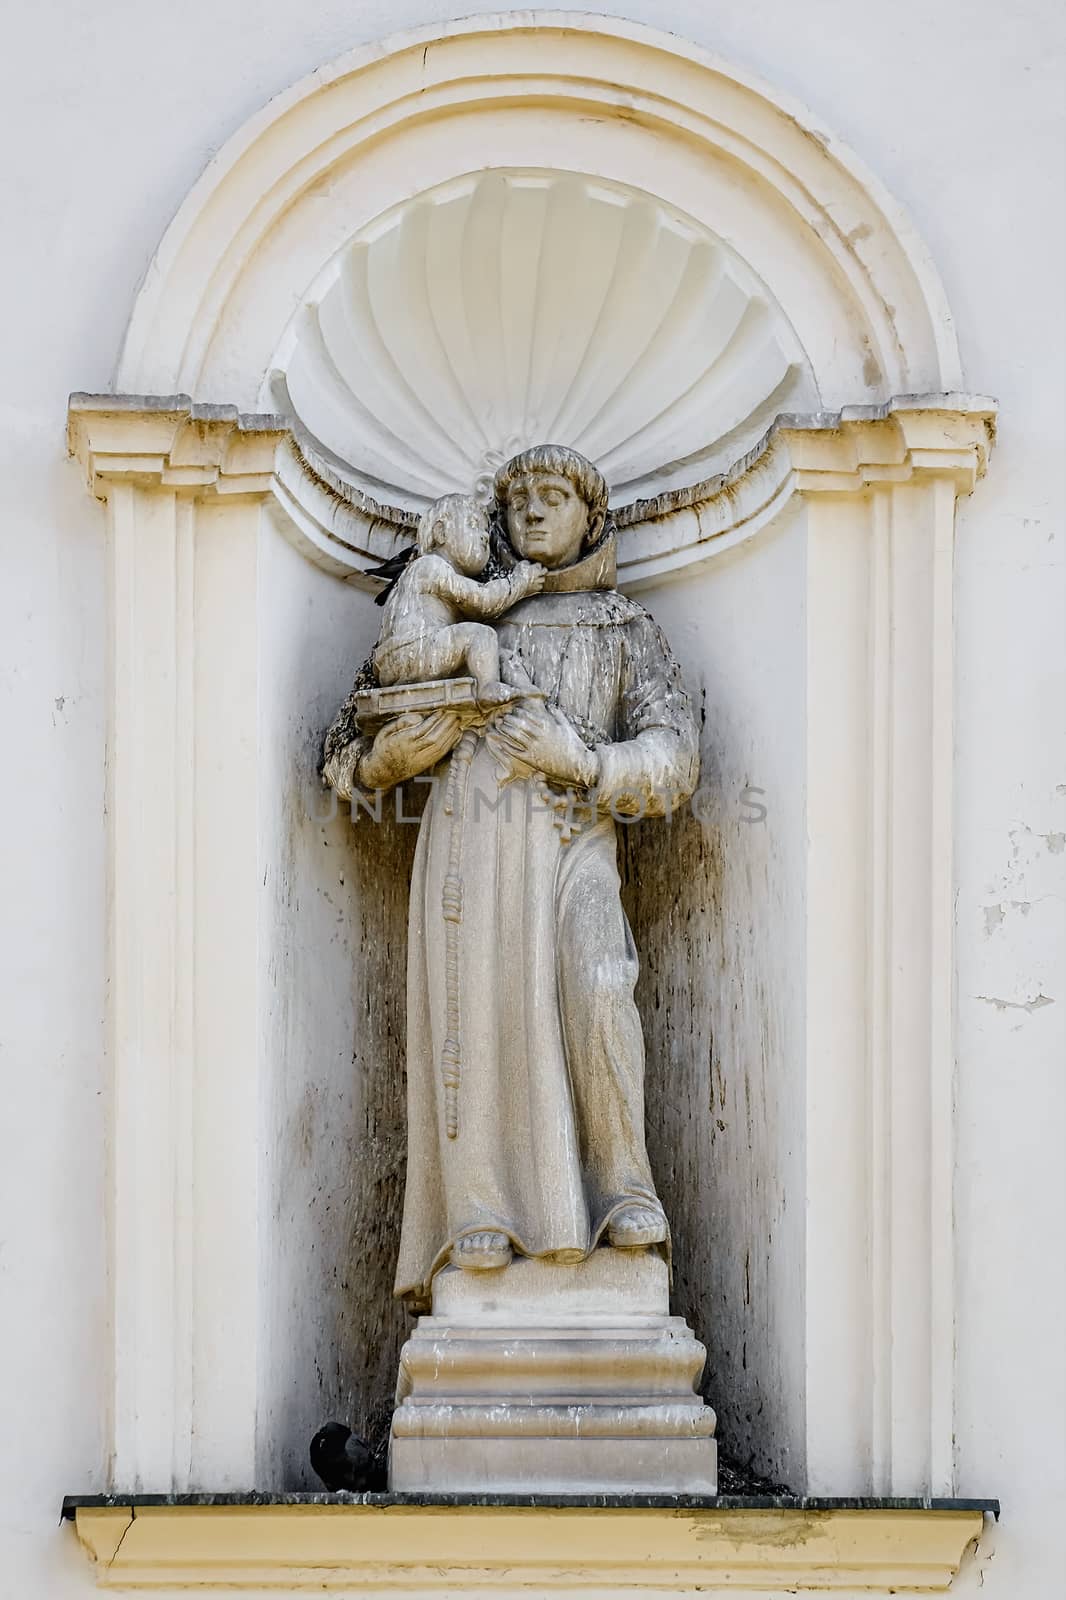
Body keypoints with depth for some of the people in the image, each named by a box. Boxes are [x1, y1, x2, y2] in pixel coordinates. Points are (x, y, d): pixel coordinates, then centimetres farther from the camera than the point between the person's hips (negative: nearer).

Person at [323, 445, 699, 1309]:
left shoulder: (629, 630, 20)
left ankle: (623, 1190, -16)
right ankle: (481, 1214, -9)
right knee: (477, 1010, -11)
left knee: (597, 990, -25)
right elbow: (383, 721, 25)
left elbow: (676, 760, 10)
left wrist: (584, 761, -7)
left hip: (573, 838, -1)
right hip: (470, 829, 2)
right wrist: (383, 757, 1)